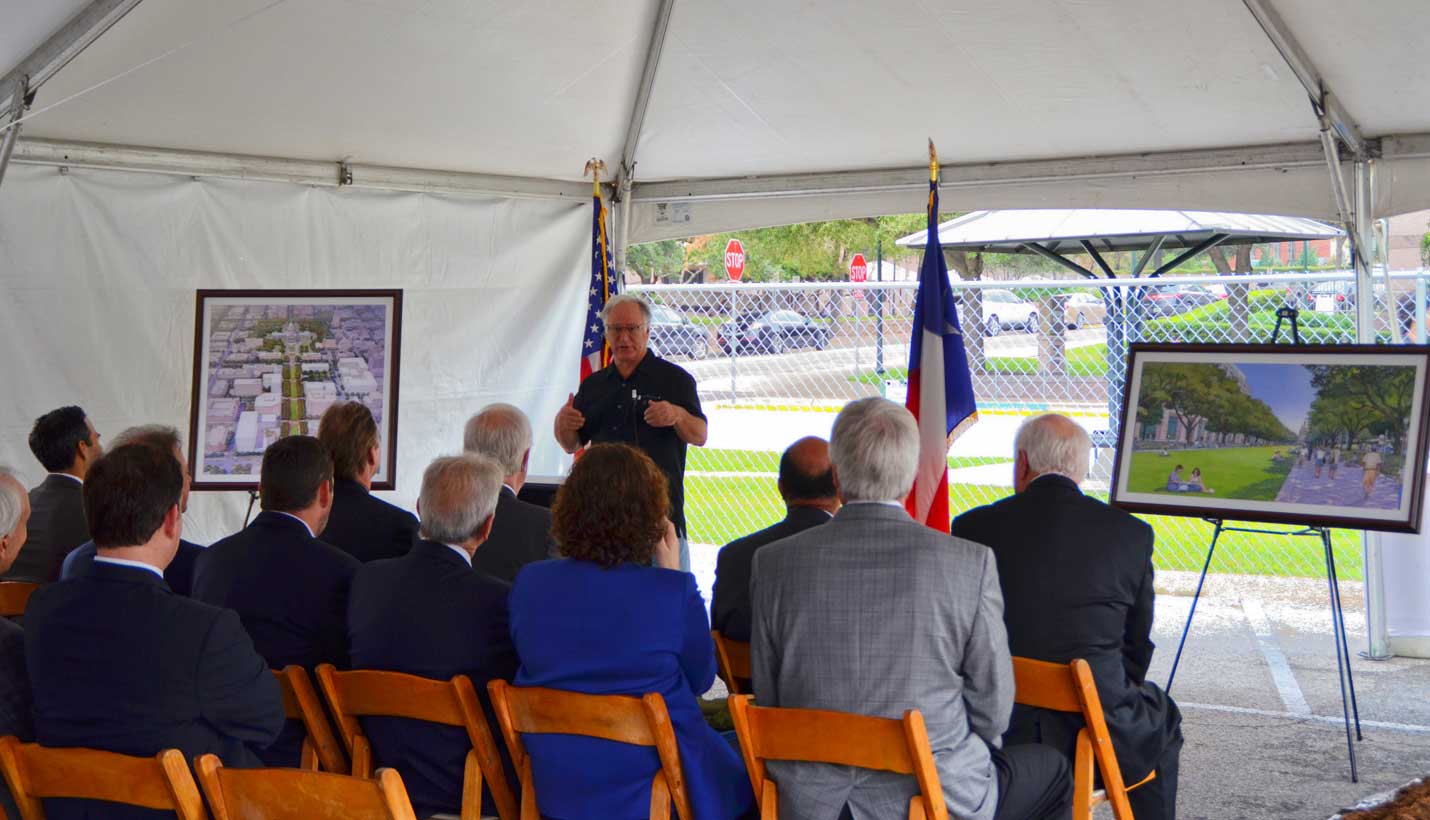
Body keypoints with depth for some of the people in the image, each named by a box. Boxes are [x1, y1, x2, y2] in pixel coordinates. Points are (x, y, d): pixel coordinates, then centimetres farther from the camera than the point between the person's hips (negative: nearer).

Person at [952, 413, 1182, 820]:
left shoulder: (973, 527, -4)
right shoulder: (1132, 534, -4)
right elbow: (1137, 647, 5)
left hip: (999, 730, 1)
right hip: (1094, 731, -1)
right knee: (1160, 718, 31)